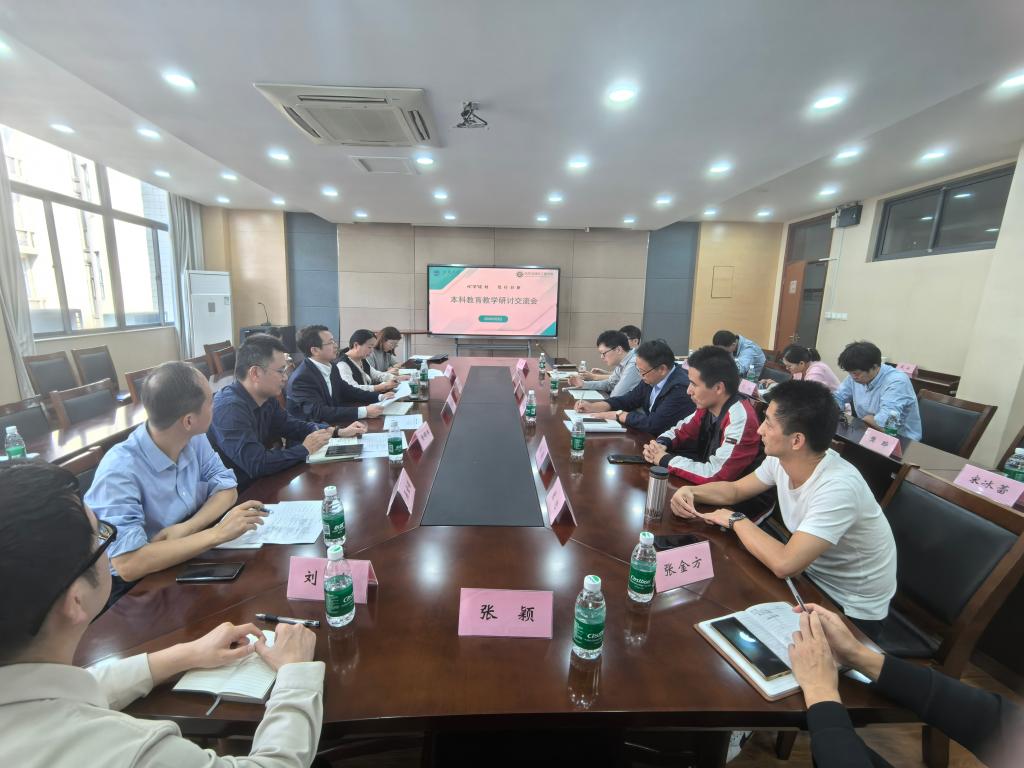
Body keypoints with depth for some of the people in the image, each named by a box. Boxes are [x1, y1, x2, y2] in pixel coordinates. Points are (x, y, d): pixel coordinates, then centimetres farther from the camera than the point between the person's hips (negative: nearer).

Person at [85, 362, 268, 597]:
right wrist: (218, 533, -33)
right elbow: (128, 564, -32)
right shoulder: (120, 471, -26)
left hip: (189, 559, 6)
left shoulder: (194, 439, -8)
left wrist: (186, 528, -19)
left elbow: (227, 489, -2)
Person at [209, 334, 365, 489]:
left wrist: (338, 432, 3)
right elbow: (257, 464, -31)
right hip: (236, 494, -7)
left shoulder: (266, 398, 0)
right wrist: (305, 449, -18)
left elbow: (291, 426, 13)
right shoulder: (229, 408, -26)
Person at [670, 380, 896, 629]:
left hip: (852, 611, -6)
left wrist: (736, 520, -24)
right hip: (812, 574, 6)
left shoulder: (838, 488, -34)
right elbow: (735, 490, 5)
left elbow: (784, 564, -39)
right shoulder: (780, 459, -11)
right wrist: (690, 491, -14)